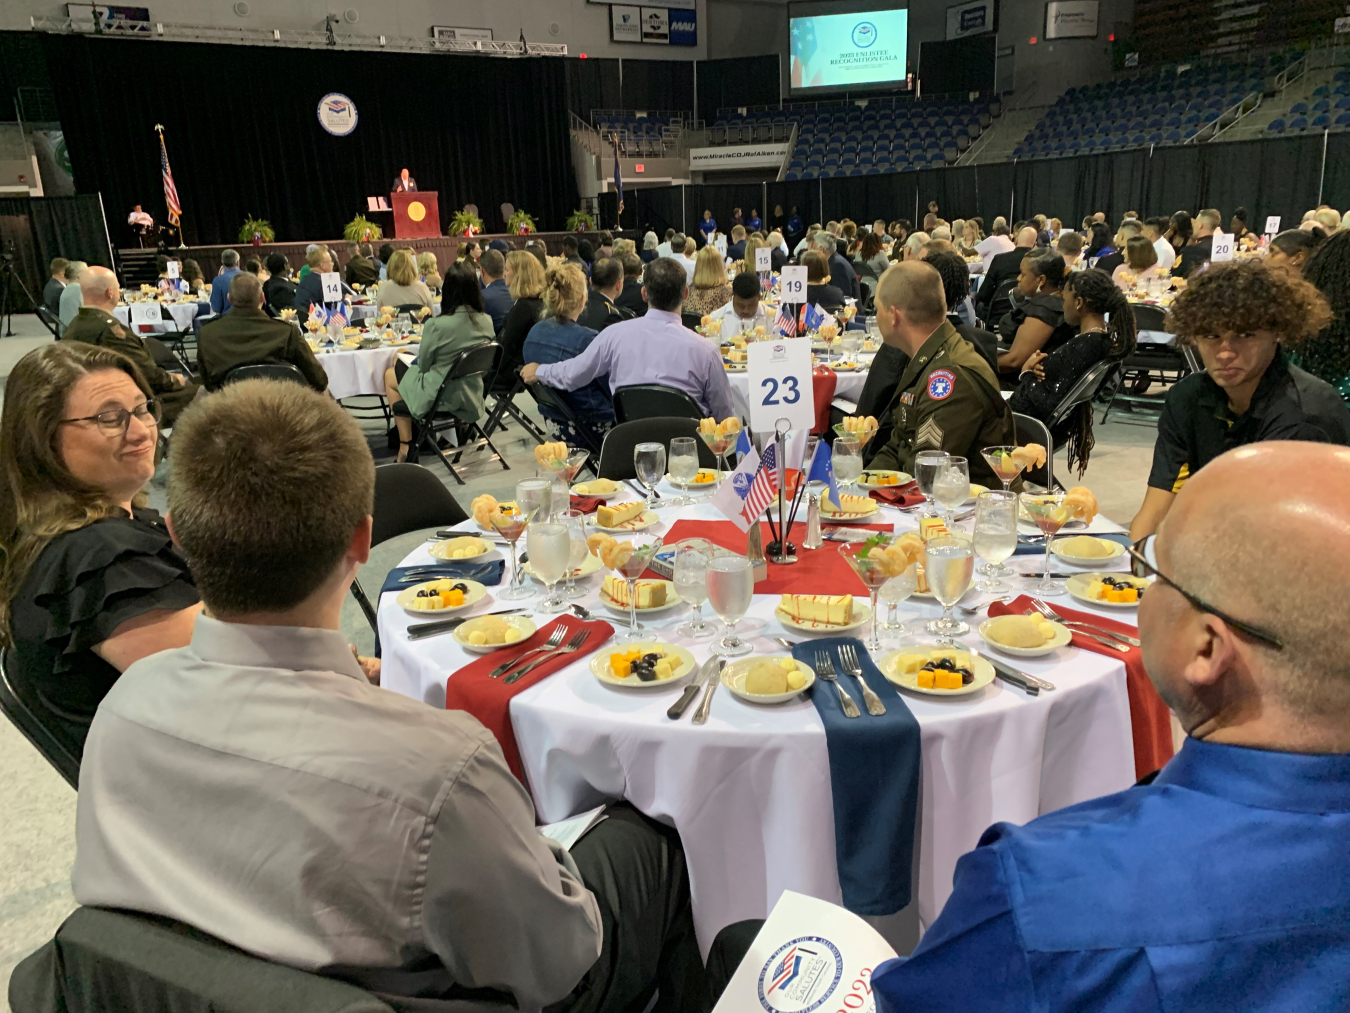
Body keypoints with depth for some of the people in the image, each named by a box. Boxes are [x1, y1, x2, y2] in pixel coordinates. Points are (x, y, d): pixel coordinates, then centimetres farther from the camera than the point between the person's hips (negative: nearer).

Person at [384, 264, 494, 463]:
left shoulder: (436, 325, -25)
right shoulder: (486, 322, -9)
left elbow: (423, 365, -11)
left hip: (440, 396, -6)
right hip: (472, 396, 6)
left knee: (390, 375, 23)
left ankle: (405, 445, 22)